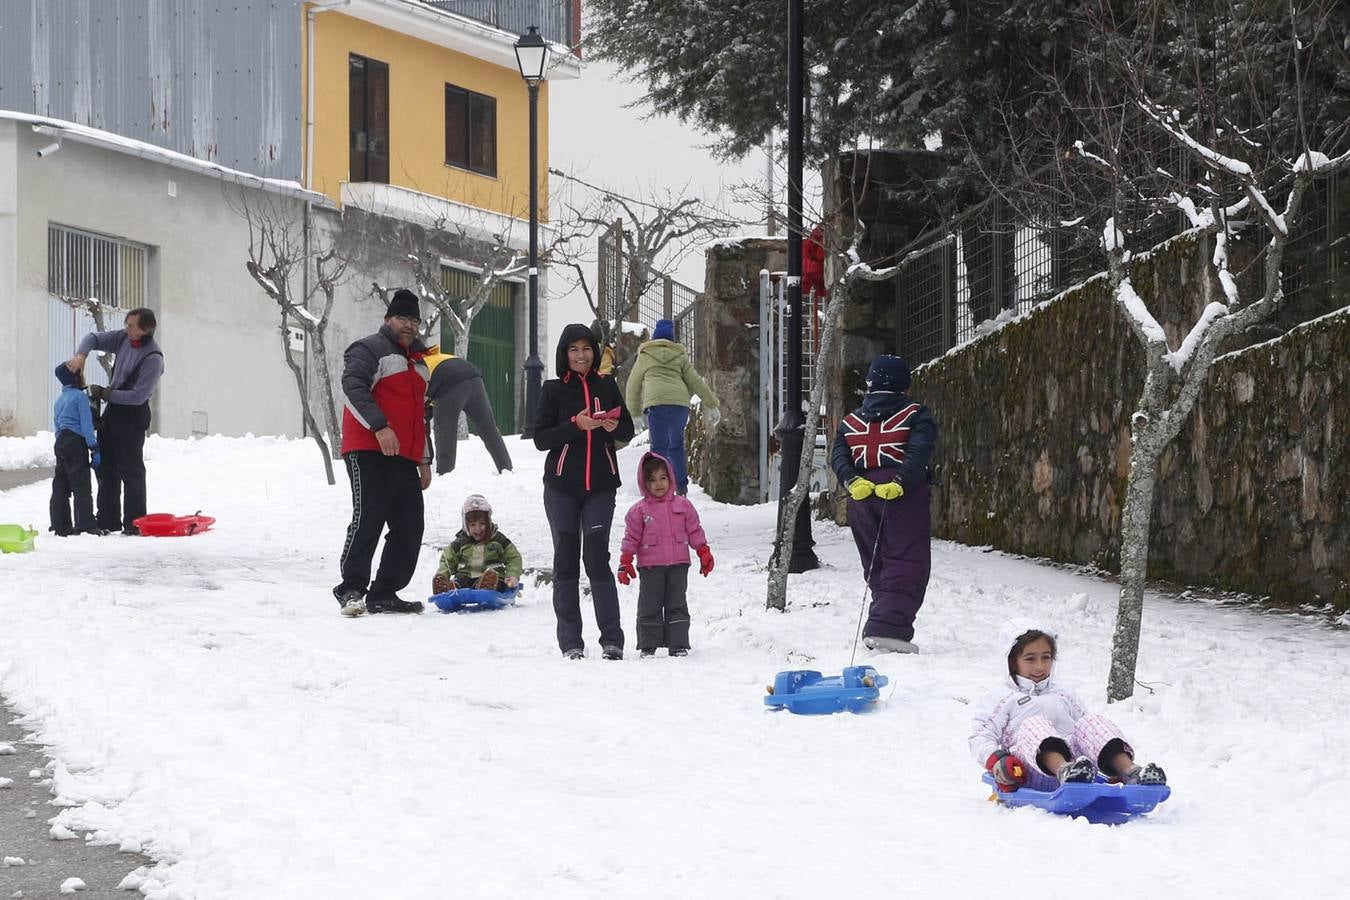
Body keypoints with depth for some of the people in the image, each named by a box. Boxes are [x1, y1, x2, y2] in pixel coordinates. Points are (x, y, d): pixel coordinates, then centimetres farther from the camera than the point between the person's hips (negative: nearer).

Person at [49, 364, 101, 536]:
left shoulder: (59, 401, 17)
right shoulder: (80, 396, -8)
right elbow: (87, 425, -13)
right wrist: (95, 449, -11)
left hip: (60, 444, 8)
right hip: (77, 443, -8)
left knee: (60, 486, 7)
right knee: (82, 487, -7)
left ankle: (60, 525, 8)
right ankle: (85, 525, -11)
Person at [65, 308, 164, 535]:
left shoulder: (153, 358, -22)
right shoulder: (124, 338, 1)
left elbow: (138, 396, -23)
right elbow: (94, 338, 12)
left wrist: (103, 393, -17)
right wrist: (81, 355, -9)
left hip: (133, 416, -9)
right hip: (112, 410, 9)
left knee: (131, 470, -6)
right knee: (105, 467, 11)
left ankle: (134, 524, -1)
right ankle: (107, 521, 18)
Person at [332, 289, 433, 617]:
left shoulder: (418, 361, 26)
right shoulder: (369, 350, 0)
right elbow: (353, 387, -17)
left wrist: (424, 460, 26)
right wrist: (379, 426, -27)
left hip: (405, 460, 8)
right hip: (369, 452, -8)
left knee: (410, 528, 3)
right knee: (368, 518, -15)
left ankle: (384, 593, 8)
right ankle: (351, 590, -10)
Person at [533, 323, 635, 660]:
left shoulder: (606, 386, 7)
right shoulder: (553, 390, 2)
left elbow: (628, 430, 11)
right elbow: (540, 438, -5)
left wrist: (614, 427, -11)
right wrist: (576, 424, -18)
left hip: (600, 485, 0)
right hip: (562, 487, 0)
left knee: (597, 558, -8)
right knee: (566, 561, 3)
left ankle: (612, 639, -5)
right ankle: (570, 642, 7)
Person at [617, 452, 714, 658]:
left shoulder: (682, 506, 7)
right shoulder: (639, 511, 3)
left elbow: (694, 531, 11)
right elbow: (631, 538, 4)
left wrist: (704, 552, 4)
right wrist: (625, 561, -2)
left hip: (678, 565, 1)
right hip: (650, 566, -1)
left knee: (677, 606, 2)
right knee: (650, 606, 1)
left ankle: (678, 645, 6)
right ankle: (648, 646, 7)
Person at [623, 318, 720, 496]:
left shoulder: (645, 356, 19)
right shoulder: (680, 355, 22)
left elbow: (633, 384, 24)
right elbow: (695, 381, 18)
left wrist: (632, 410, 34)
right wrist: (711, 403, 20)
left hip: (656, 402, -3)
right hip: (680, 401, 3)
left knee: (659, 446, -2)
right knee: (677, 444, 18)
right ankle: (681, 486, 15)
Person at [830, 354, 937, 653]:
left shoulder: (851, 421, 18)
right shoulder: (916, 415, 5)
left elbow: (838, 457, 2)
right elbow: (918, 452, -13)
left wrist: (852, 482, -11)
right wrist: (899, 483, -22)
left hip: (861, 495, 5)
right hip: (902, 495, -5)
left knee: (876, 564, 16)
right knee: (906, 562, -8)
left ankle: (882, 625, 14)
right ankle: (888, 627, -24)